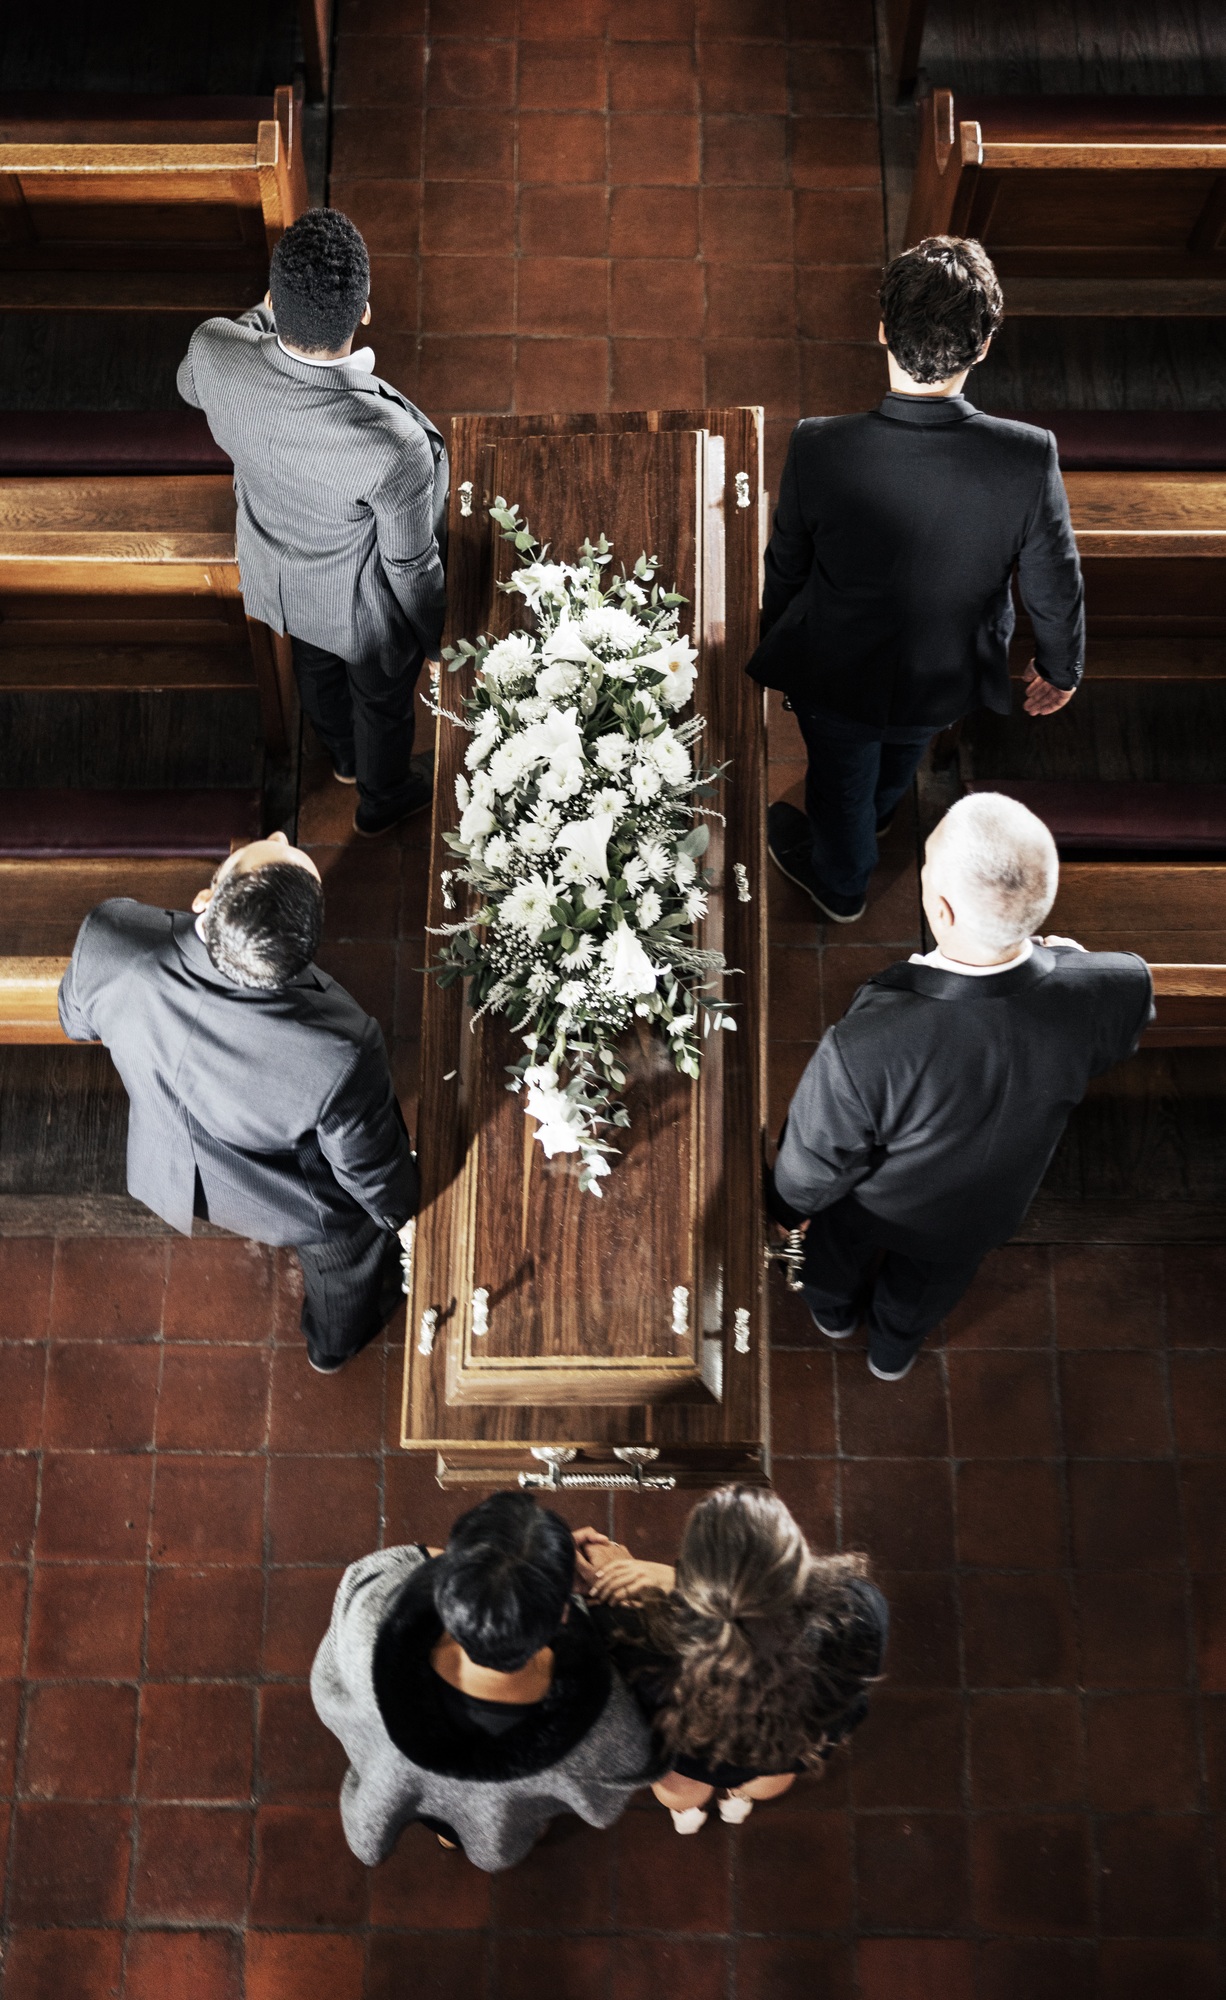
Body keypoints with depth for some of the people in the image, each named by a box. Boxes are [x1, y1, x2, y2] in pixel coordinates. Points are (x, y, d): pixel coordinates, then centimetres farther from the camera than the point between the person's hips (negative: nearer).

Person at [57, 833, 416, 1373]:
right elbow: (372, 1171, -22)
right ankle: (334, 1345, 68)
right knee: (345, 1260, 34)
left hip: (170, 1176, 3)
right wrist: (398, 1211, 1)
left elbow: (78, 1021, -12)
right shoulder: (340, 1054, -45)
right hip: (296, 1205, -3)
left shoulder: (108, 940, -38)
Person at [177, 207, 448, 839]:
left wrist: (274, 312, -3)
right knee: (382, 699, 29)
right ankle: (381, 799, 60)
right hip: (362, 609, -4)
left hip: (279, 583, 5)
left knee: (315, 669, 36)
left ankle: (344, 758, 68)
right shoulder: (397, 446, -45)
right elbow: (410, 565, -25)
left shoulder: (212, 354, -32)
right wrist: (435, 636, -5)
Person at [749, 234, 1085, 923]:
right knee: (902, 757, 38)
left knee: (840, 782, 31)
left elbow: (787, 568, -14)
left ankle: (840, 884, 60)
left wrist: (774, 641, 8)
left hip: (836, 675, -2)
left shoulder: (819, 449, -32)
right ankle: (876, 814, 72)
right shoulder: (1029, 458, -30)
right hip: (947, 680, 2)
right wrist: (1061, 666, 8)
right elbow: (1056, 586, -14)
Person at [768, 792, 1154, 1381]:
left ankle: (835, 1312, 69)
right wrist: (1063, 953, 6)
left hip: (872, 1213, -2)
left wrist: (786, 1208, -3)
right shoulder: (1117, 991, -40)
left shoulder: (860, 1050, -48)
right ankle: (894, 1350, 69)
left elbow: (813, 1171, -26)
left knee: (838, 1250, 36)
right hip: (984, 1217, 3)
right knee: (927, 1285, 37)